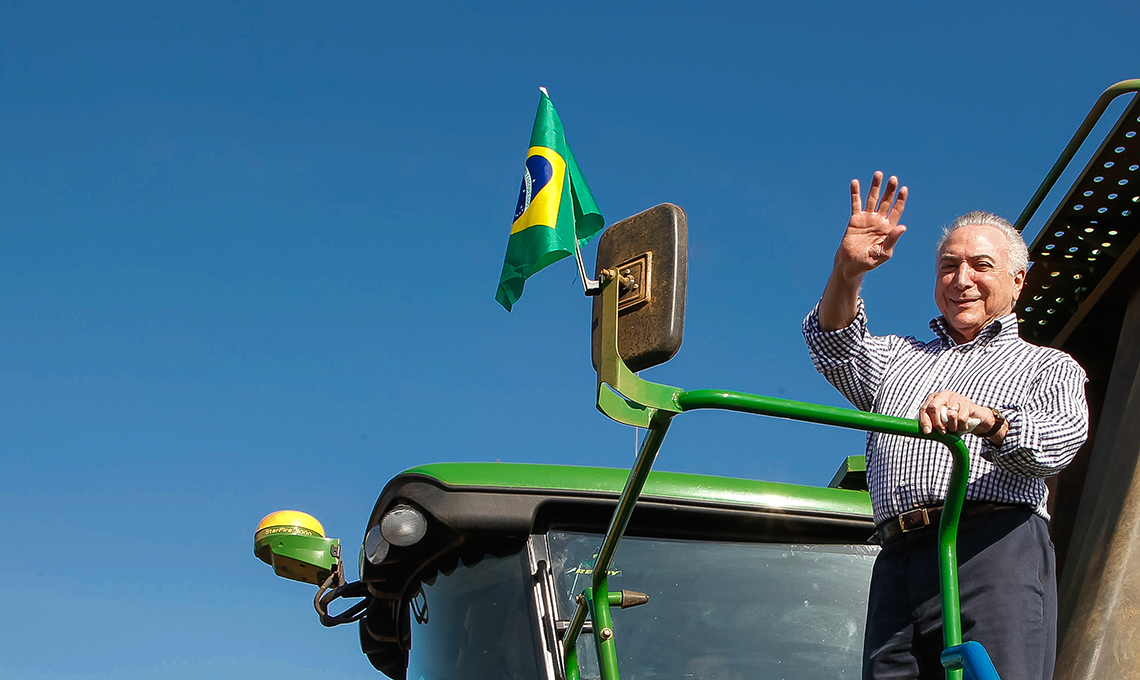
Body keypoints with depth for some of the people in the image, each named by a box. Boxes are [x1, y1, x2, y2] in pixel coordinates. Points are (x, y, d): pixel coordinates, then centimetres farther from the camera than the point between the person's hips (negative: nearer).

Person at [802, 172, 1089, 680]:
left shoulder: (1049, 366, 21)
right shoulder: (901, 357, 34)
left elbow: (1060, 439, -2)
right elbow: (838, 350, 12)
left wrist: (985, 420, -24)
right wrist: (847, 273, -7)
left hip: (996, 548, -3)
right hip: (897, 561, 3)